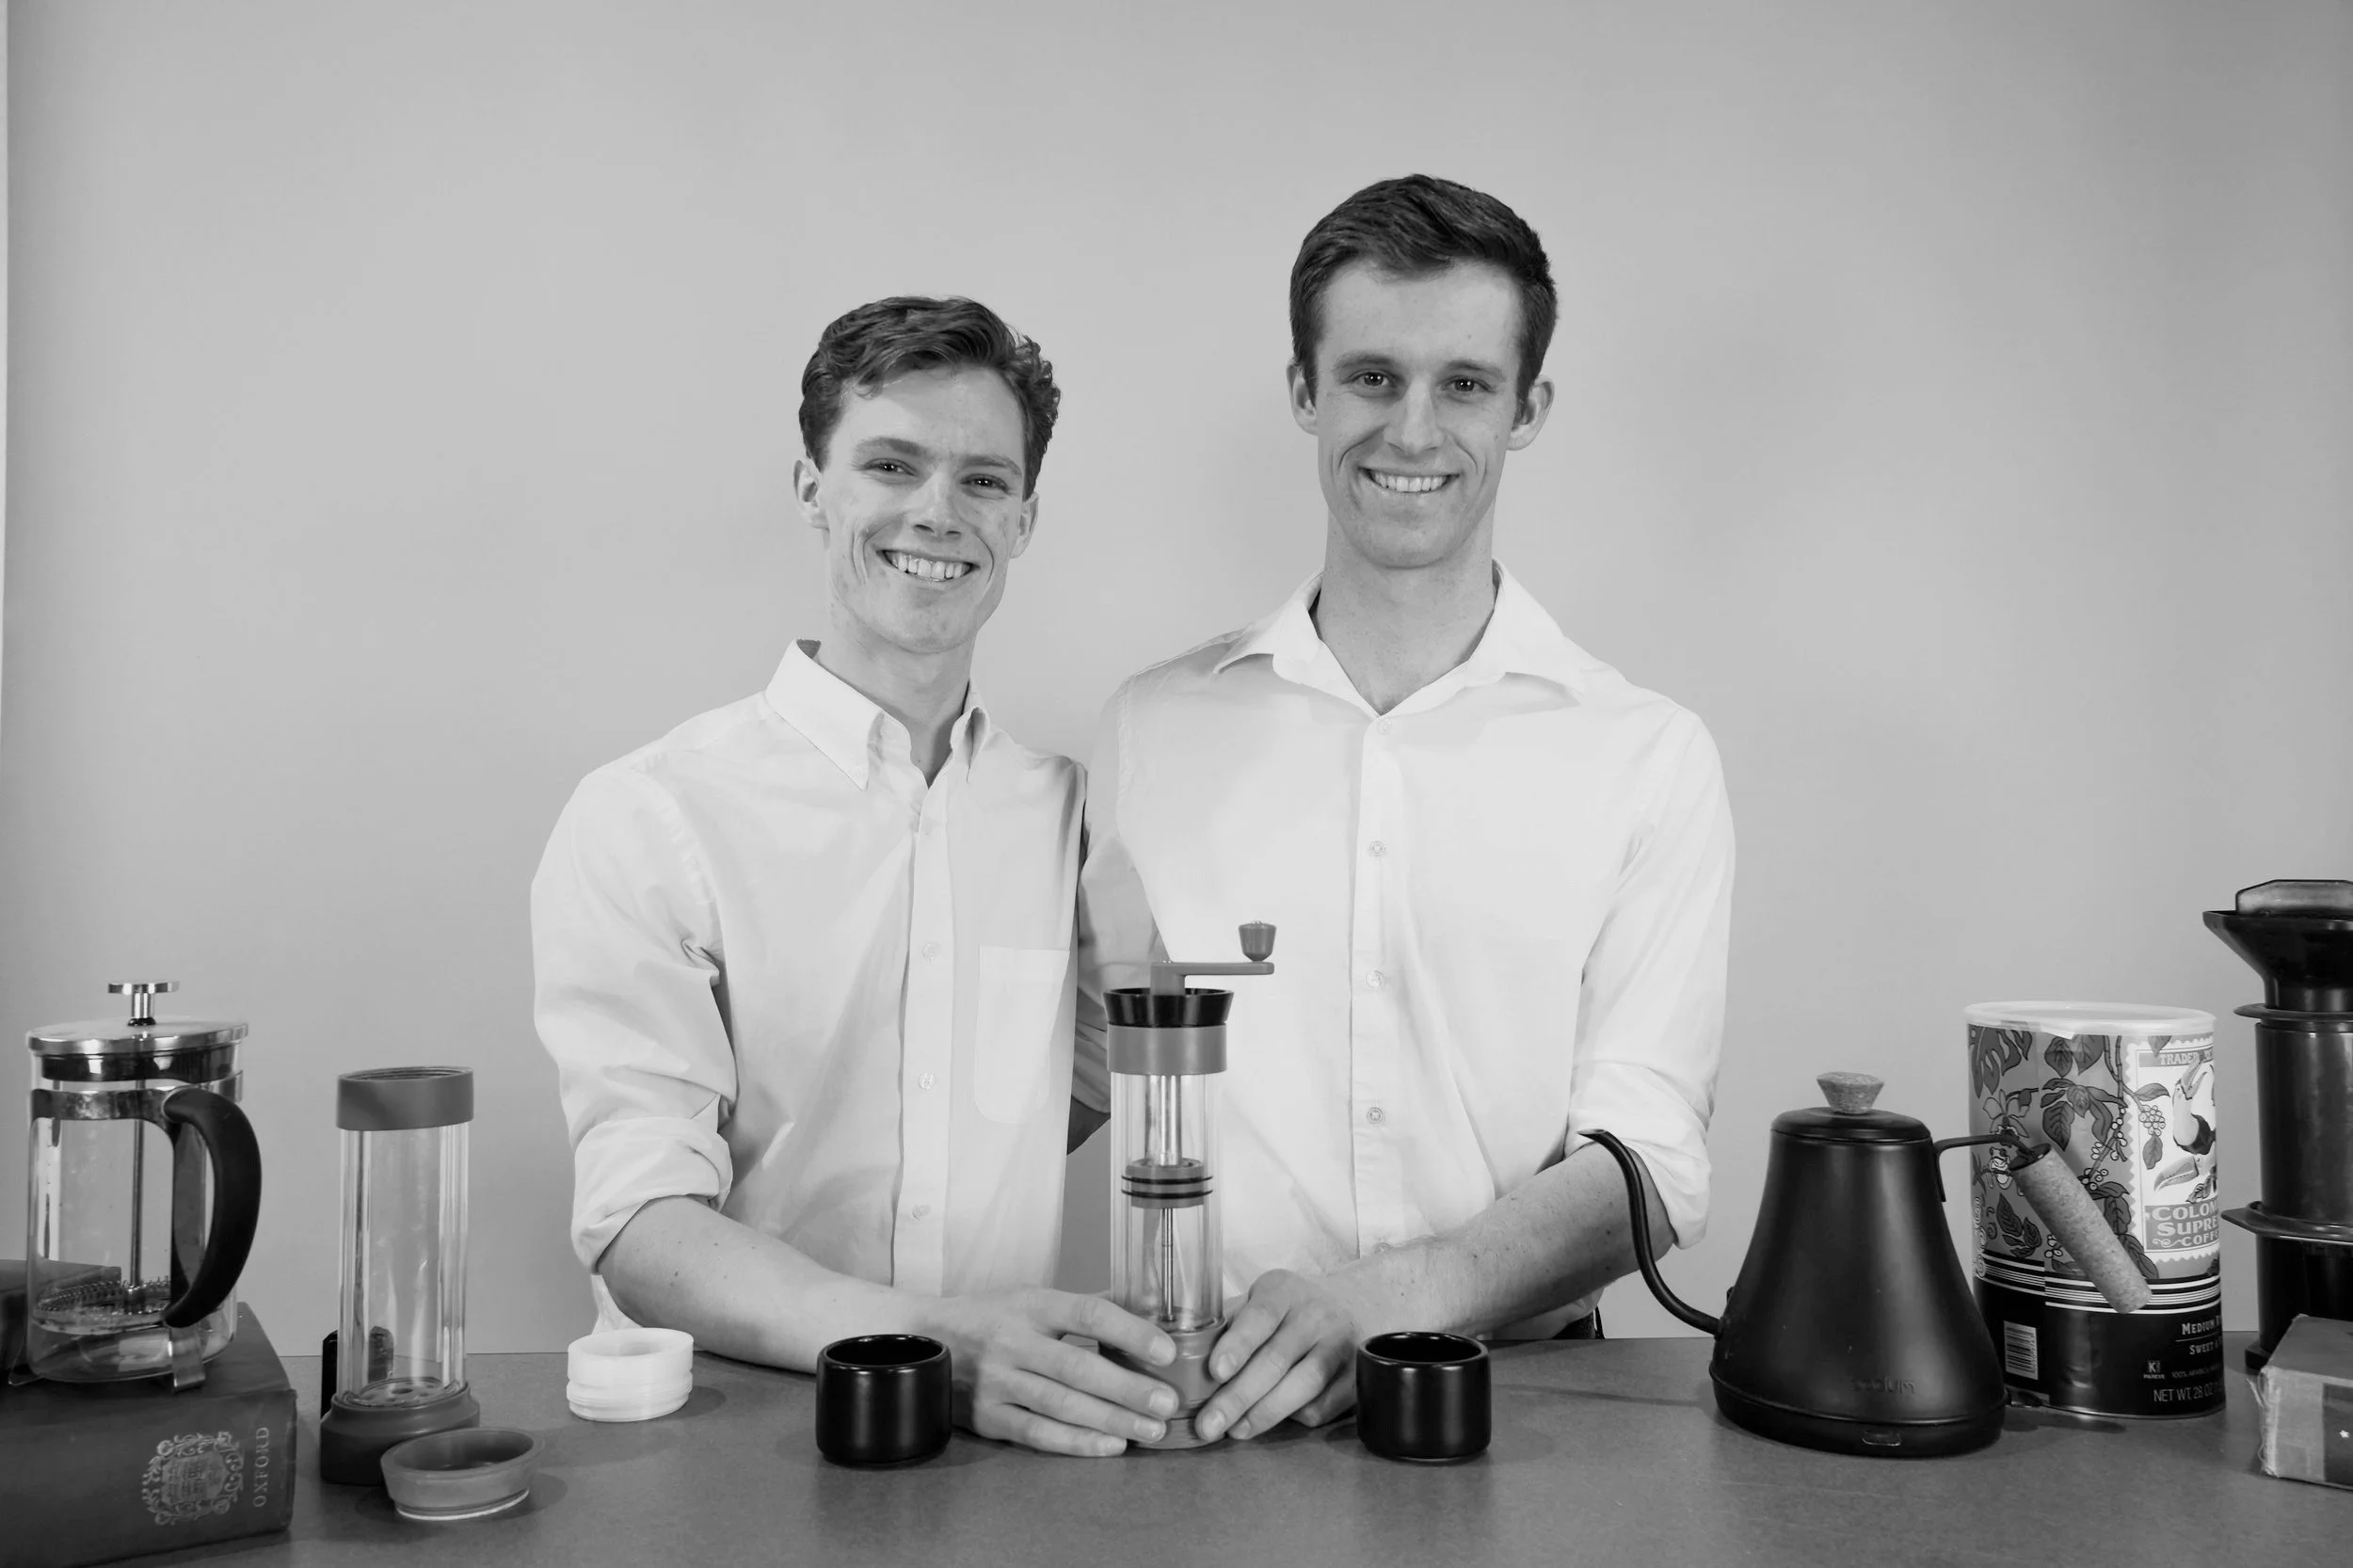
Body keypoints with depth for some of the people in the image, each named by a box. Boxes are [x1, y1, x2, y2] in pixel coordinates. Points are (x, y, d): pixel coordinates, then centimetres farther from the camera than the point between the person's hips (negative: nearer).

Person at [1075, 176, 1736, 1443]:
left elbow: (1645, 1161, -5)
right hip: (1211, 1403, 1)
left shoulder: (1649, 756, 1)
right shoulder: (1154, 728, 5)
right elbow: (1083, 1082, 11)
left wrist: (1386, 1298, -20)